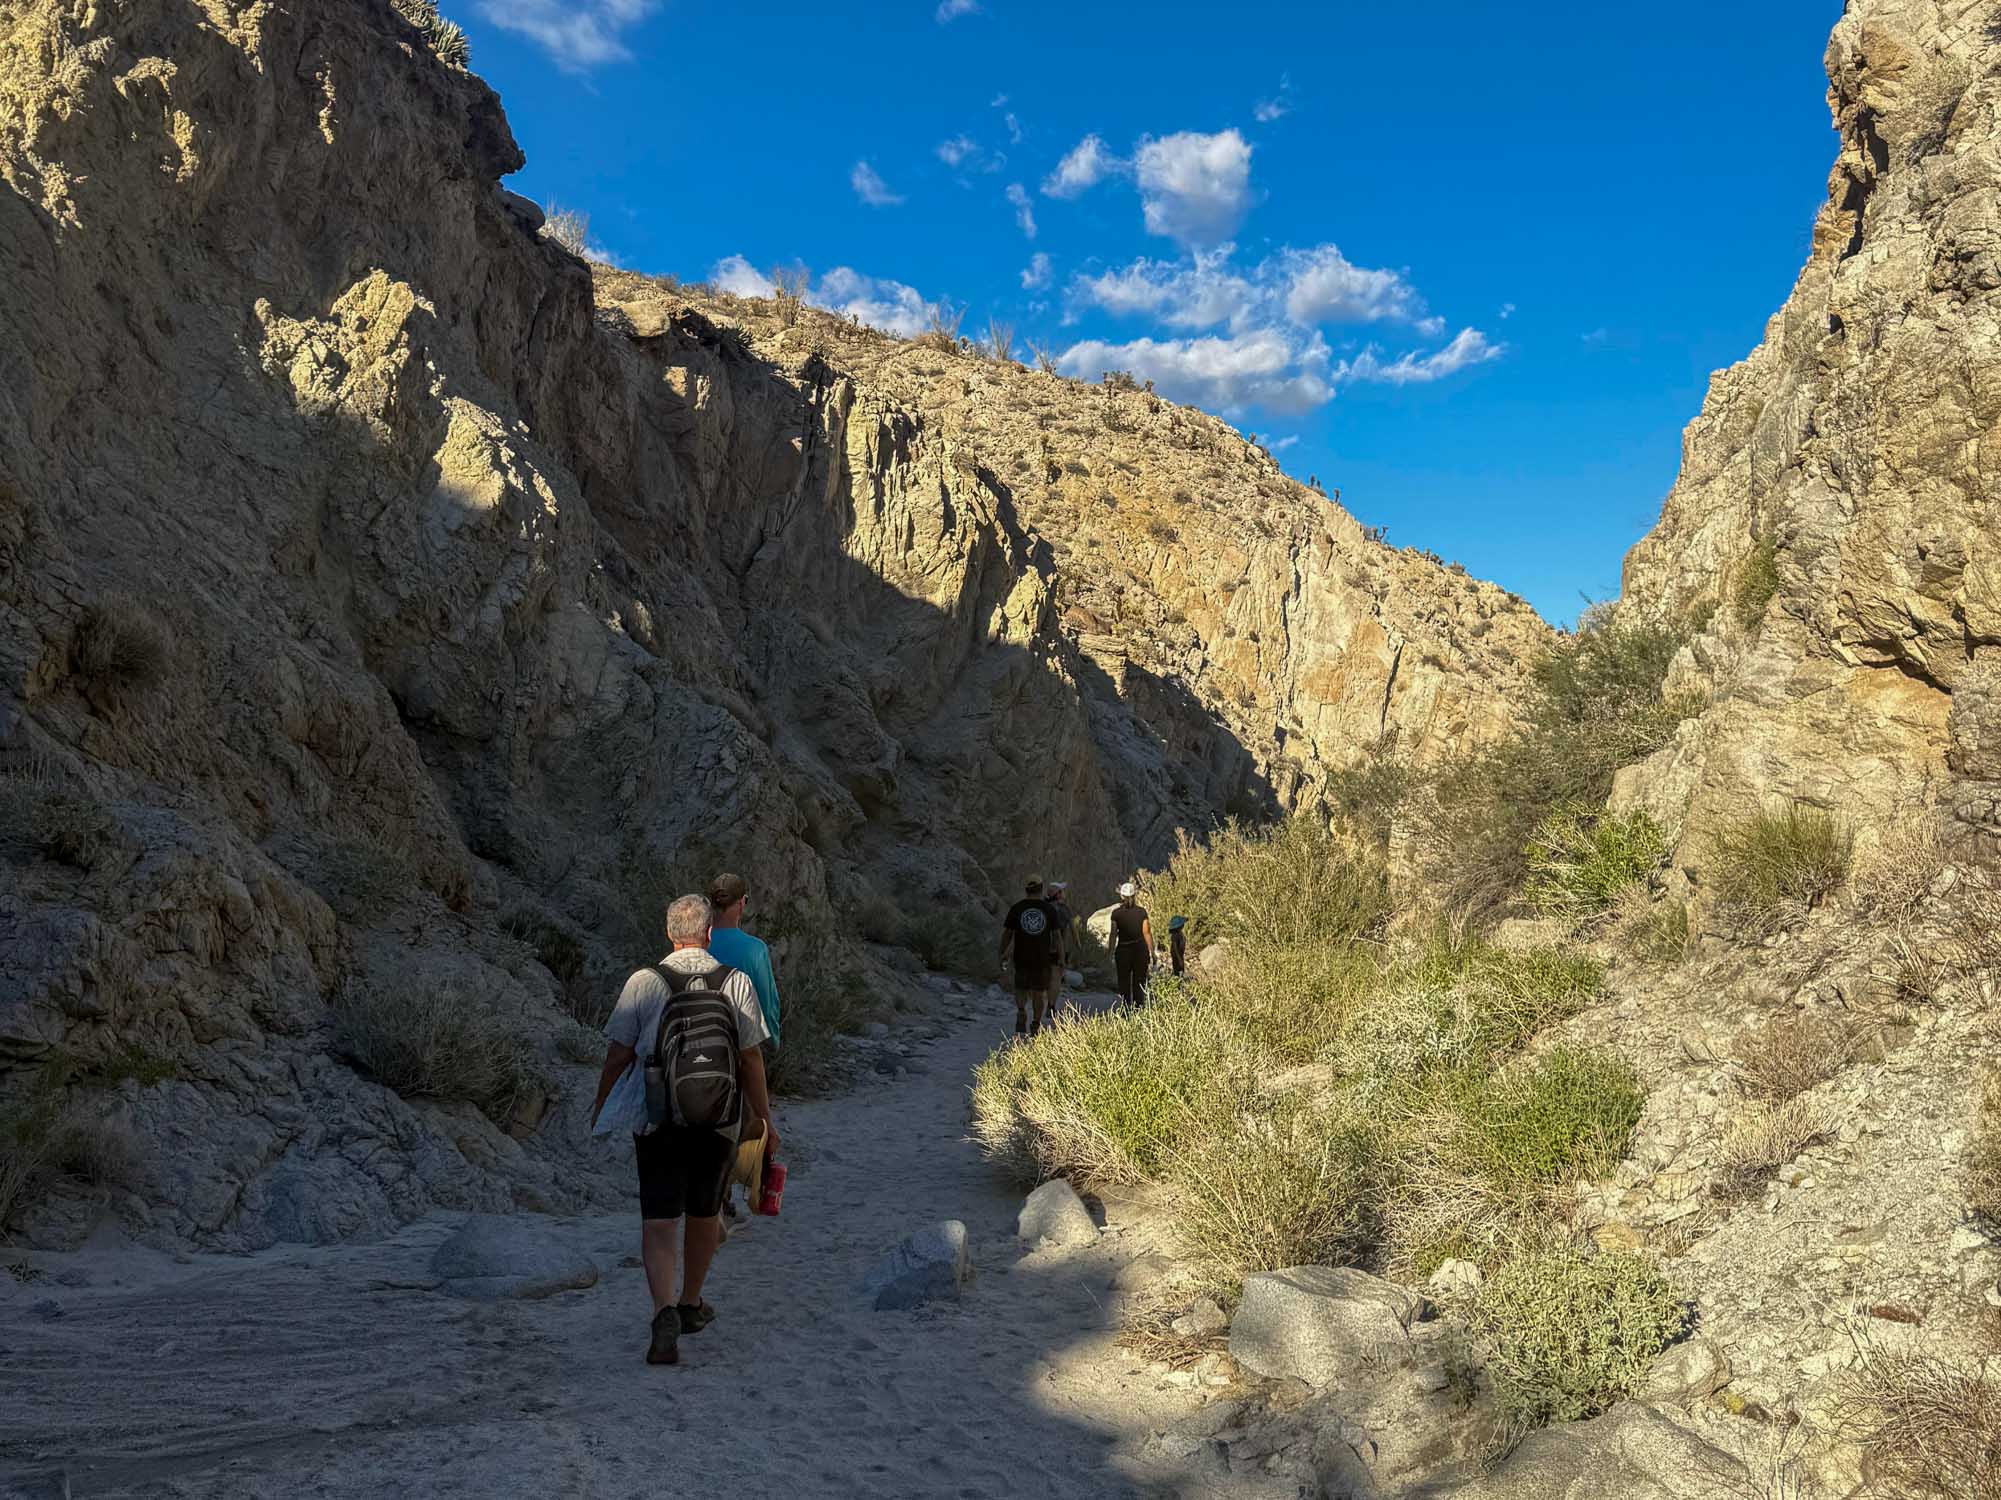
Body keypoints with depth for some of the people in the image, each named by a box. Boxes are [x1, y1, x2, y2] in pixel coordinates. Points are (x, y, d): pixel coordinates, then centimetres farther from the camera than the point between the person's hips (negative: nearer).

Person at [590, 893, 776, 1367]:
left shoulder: (643, 982, -6)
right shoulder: (737, 983, -5)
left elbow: (618, 1055, -2)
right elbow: (751, 1059, -3)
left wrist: (600, 1106, 14)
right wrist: (766, 1121, 7)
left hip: (656, 1119, -1)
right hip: (719, 1119, 2)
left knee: (658, 1221, -1)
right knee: (704, 1212, 19)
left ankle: (665, 1312, -20)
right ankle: (692, 1305, 35)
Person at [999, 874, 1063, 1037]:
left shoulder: (1016, 908, -4)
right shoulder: (1050, 909, -2)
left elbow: (1007, 934, -2)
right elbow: (1056, 935, 0)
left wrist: (1003, 956, 6)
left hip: (1022, 957, 0)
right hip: (1043, 958, 0)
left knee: (1021, 989, 14)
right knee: (1041, 991, 14)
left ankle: (1021, 1012, -11)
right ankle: (1036, 1025, 16)